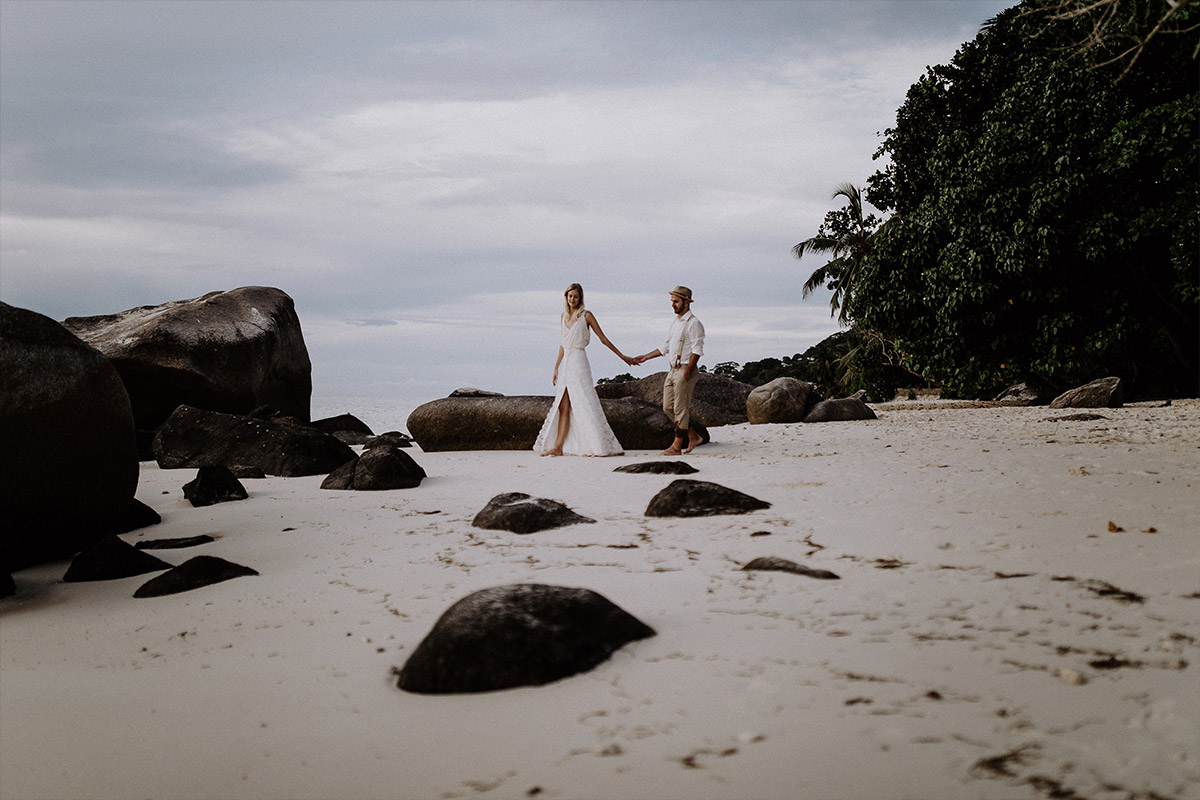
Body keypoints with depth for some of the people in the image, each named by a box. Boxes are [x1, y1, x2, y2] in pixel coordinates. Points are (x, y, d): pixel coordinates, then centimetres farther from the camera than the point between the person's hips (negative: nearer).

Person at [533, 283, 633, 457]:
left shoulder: (586, 315, -4)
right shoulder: (564, 316, 14)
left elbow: (603, 339, 0)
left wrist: (622, 356, 0)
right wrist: (556, 367, 22)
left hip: (579, 362, -6)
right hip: (566, 363, 6)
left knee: (585, 405, -9)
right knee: (563, 407, 5)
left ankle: (601, 446, -7)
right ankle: (557, 447, 6)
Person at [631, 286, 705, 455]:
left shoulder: (693, 324, -10)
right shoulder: (675, 323, 17)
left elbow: (697, 351, -16)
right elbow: (666, 347, 23)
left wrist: (686, 373, -22)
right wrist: (645, 357, 18)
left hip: (685, 370, -9)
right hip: (672, 371, 9)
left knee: (681, 409, -4)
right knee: (668, 407, 8)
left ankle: (677, 447, 2)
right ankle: (693, 436, 19)